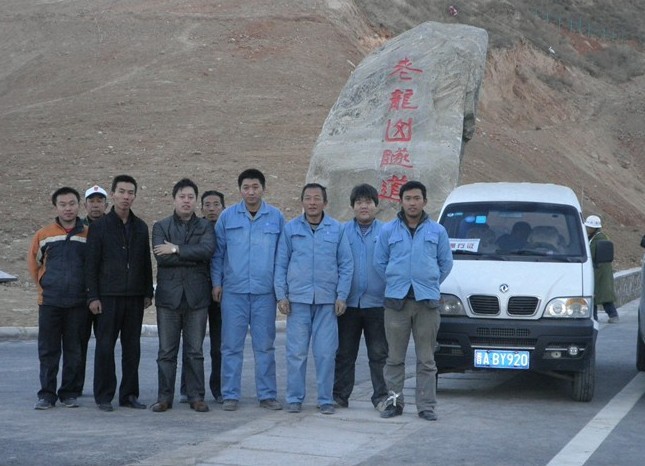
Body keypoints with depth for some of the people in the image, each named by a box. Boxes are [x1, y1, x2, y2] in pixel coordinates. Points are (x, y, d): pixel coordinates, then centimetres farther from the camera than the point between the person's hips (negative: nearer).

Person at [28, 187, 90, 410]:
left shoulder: (89, 235, 1)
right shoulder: (43, 235, 3)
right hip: (49, 303, 0)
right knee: (48, 351, 3)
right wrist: (45, 285, 11)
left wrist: (89, 289, 7)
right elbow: (33, 263, 14)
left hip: (78, 304, 0)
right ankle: (47, 394, 10)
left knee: (74, 351, 5)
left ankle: (70, 393, 15)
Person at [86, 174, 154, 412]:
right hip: (108, 296, -3)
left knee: (132, 347, 6)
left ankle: (129, 394, 14)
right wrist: (93, 296, -7)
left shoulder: (140, 227, 11)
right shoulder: (99, 226, 1)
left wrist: (148, 293, 9)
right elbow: (91, 264, -1)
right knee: (105, 346, -2)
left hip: (135, 297, 4)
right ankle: (104, 396, 5)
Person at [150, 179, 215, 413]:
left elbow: (207, 250, -11)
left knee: (195, 351, 4)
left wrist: (176, 249, -12)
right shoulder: (161, 226, 9)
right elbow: (161, 257, -8)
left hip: (196, 295, 0)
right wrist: (194, 258, -8)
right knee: (166, 351, 3)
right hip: (169, 295, 0)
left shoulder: (205, 226, 10)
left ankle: (196, 397, 10)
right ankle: (164, 397, 9)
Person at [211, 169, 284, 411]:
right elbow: (218, 252, 7)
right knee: (231, 345, 2)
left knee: (265, 345, 6)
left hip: (265, 292, 0)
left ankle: (267, 394, 13)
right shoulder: (227, 216, 3)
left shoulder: (276, 217, 4)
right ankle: (230, 395, 9)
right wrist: (216, 282, 2)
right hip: (233, 291, 0)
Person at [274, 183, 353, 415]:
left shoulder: (337, 229, 5)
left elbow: (346, 265, 6)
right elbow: (281, 264, 6)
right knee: (296, 352, 1)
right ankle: (294, 398, 10)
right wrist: (281, 295, -1)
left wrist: (342, 296, -1)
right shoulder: (291, 228, 5)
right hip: (298, 299, 0)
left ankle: (325, 399, 10)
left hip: (327, 300, 0)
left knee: (326, 352, 1)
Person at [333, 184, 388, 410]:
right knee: (344, 353, 8)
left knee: (379, 354, 3)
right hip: (349, 304, 1)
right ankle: (340, 395, 15)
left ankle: (382, 396, 9)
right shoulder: (342, 232, 7)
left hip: (377, 304, -1)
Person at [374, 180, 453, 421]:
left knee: (426, 359, 3)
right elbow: (380, 262, 12)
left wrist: (430, 284, 13)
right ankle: (394, 401, 11)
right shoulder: (388, 230, 6)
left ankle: (426, 406, 7)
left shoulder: (437, 231, 7)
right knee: (395, 357, 3)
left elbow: (446, 262, 14)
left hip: (427, 302, 0)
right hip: (396, 301, 0)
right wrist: (396, 283, 12)